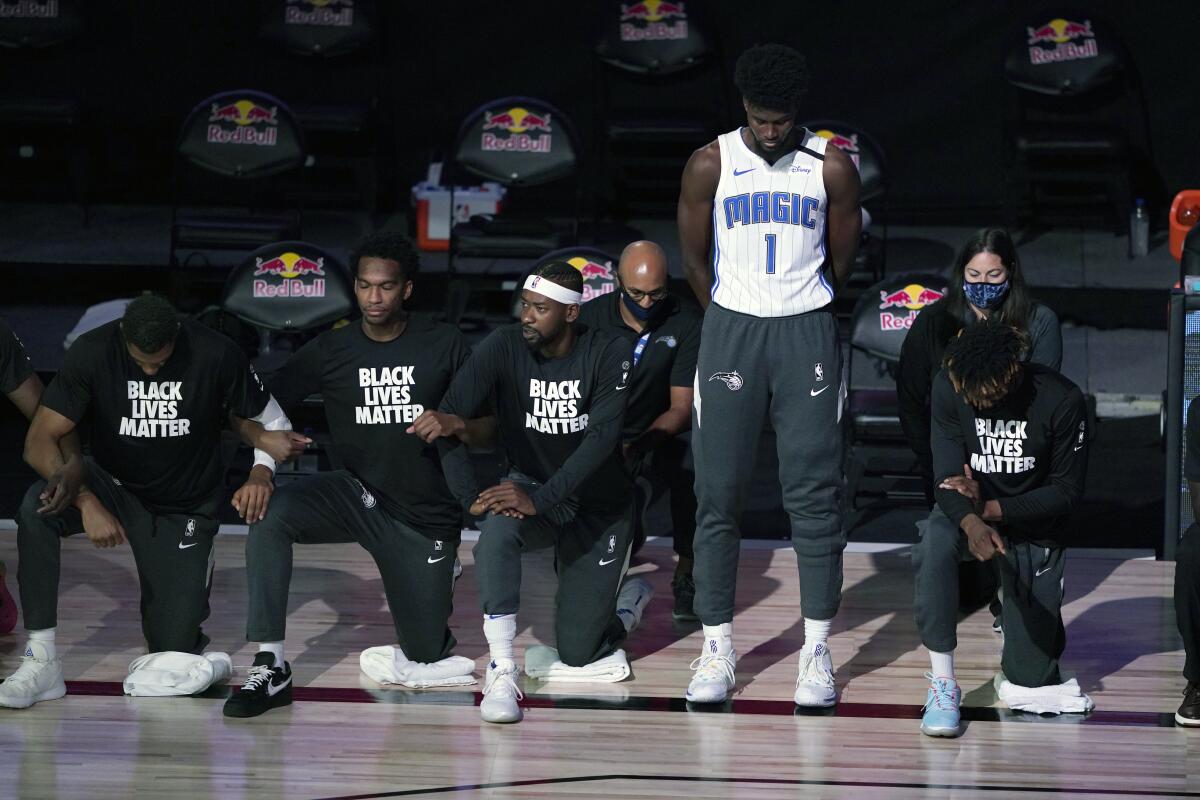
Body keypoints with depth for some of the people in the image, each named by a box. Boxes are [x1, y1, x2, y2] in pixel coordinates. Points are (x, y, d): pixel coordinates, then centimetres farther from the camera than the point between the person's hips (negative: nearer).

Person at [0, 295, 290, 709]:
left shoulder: (215, 355, -19)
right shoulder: (93, 352, -19)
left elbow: (268, 420, -5)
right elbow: (40, 441, -21)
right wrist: (85, 501, -35)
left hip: (184, 509, 0)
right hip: (112, 485, 0)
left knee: (174, 650, -6)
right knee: (37, 507, -33)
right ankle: (41, 662, -28)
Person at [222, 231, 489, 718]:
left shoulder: (444, 345, -4)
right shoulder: (331, 350, -2)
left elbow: (486, 430, -1)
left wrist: (453, 425, -24)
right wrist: (261, 470, -26)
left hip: (427, 514, -1)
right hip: (356, 494, 1)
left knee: (426, 655, 3)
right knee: (270, 514, -31)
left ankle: (439, 583, 39)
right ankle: (270, 668, -29)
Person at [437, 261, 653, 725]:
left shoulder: (607, 354, -18)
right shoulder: (504, 347, -15)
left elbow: (603, 436, -28)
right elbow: (450, 416, -20)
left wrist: (539, 499, -38)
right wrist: (469, 496, -33)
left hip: (599, 505, -1)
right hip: (531, 485, 1)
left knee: (578, 652, -1)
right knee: (498, 529, -38)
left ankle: (630, 601, 35)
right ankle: (501, 672, -32)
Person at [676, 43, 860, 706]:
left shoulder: (832, 168, -2)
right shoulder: (710, 165, -2)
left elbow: (841, 261, 9)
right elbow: (695, 259, 7)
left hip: (807, 333, 0)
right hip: (730, 329, 0)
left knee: (814, 496, 0)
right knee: (718, 495, 1)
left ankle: (817, 651, 6)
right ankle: (717, 647, 8)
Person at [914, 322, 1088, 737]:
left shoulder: (1061, 401, -22)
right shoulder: (950, 387, -17)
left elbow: (1068, 491, -16)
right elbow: (948, 476, -22)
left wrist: (991, 508, -25)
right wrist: (971, 523, -44)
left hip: (1035, 527, -1)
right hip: (969, 511, 1)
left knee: (1030, 676, 2)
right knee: (933, 549, -39)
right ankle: (942, 682, -29)